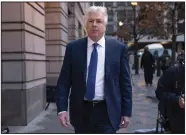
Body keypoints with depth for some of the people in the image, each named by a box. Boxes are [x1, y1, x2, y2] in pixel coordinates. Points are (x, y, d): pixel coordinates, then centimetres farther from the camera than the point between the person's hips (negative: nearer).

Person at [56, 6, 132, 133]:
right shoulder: (73, 48, 1)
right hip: (81, 111, 2)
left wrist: (126, 111, 0)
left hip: (107, 112, -1)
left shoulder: (119, 48, -1)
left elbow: (125, 82, 1)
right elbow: (64, 81, 1)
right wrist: (62, 108, -7)